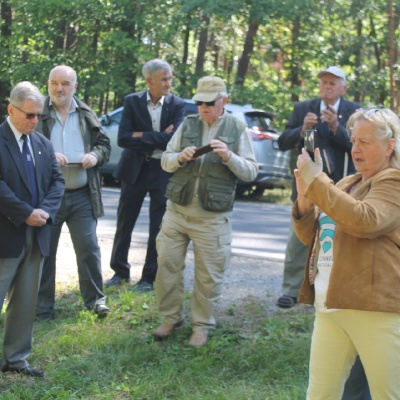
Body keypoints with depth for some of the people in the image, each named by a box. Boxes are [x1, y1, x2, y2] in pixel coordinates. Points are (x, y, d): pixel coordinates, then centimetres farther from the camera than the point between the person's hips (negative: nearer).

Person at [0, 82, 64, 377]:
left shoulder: (43, 144, 12)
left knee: (26, 302, 11)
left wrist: (45, 211, -8)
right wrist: (25, 214, -18)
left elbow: (57, 180, 9)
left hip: (36, 234, 7)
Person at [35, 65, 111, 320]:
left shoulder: (87, 115, 8)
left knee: (89, 247, 4)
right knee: (45, 250, 5)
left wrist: (95, 155, -9)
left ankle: (95, 299, 17)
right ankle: (44, 306, 16)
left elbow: (105, 144, 13)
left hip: (81, 194, 2)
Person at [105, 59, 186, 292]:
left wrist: (143, 137, -15)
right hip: (135, 168, 1)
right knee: (125, 223, 10)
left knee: (158, 227, 4)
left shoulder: (177, 105, -5)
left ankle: (150, 277, 15)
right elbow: (123, 139, -12)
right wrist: (158, 139, -16)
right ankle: (121, 271, 25)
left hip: (164, 170, -1)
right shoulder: (132, 102, -3)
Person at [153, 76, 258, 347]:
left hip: (212, 218, -3)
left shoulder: (238, 129, 2)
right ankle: (171, 317, 20)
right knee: (167, 264, 3)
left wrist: (229, 157, -18)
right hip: (177, 210, 3)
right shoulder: (187, 124, 8)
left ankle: (202, 325, 17)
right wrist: (180, 157, -11)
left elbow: (251, 172, -1)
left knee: (208, 274, 2)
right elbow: (165, 161, 11)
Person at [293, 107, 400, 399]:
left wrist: (316, 180, -18)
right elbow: (310, 237, 19)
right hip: (330, 307, 8)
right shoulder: (346, 185, 20)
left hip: (375, 309, -7)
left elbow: (365, 221, -24)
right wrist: (304, 198, 0)